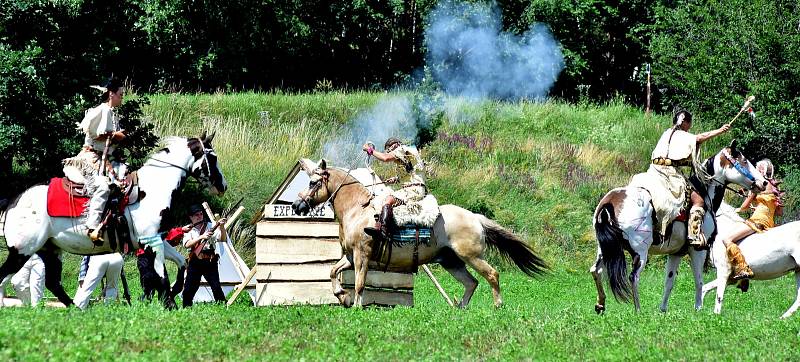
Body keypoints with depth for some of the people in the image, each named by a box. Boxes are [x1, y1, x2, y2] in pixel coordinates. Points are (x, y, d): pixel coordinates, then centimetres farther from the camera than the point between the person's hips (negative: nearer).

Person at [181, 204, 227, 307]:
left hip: (210, 262, -2)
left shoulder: (211, 227, 5)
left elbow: (223, 239, -5)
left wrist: (221, 227, -23)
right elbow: (187, 244, -11)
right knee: (189, 289, 4)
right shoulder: (189, 230, 6)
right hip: (195, 263, 2)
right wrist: (202, 237, -22)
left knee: (216, 287, -12)